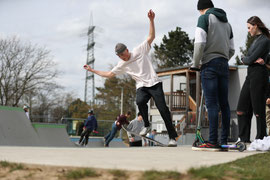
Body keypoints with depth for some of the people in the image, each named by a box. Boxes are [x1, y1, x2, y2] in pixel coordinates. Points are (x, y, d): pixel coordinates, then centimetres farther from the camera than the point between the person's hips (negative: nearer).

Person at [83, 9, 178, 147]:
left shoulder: (140, 50, 2)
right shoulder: (122, 65, 12)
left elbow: (151, 37, 0)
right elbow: (109, 74, 21)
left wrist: (151, 20, -11)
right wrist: (92, 70, 22)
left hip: (154, 83, -2)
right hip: (141, 87, 3)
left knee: (163, 108, -13)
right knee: (140, 101, -32)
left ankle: (172, 137, -7)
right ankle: (147, 126, -11)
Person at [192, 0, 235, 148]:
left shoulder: (204, 18, -1)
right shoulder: (226, 22, 20)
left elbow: (199, 43, -12)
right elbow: (231, 50, 18)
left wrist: (196, 64, -2)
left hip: (209, 64, -6)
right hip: (224, 65, 6)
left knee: (211, 104, -10)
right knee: (224, 103, 6)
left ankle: (213, 141, -12)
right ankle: (224, 140, 7)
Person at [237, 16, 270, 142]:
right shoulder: (256, 40, 19)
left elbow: (250, 59, -17)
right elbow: (245, 59, 12)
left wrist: (245, 59, 5)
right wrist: (254, 60, -8)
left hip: (259, 75, -9)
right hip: (250, 75, 10)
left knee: (258, 109, -5)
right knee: (242, 108, 6)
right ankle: (244, 139, 11)